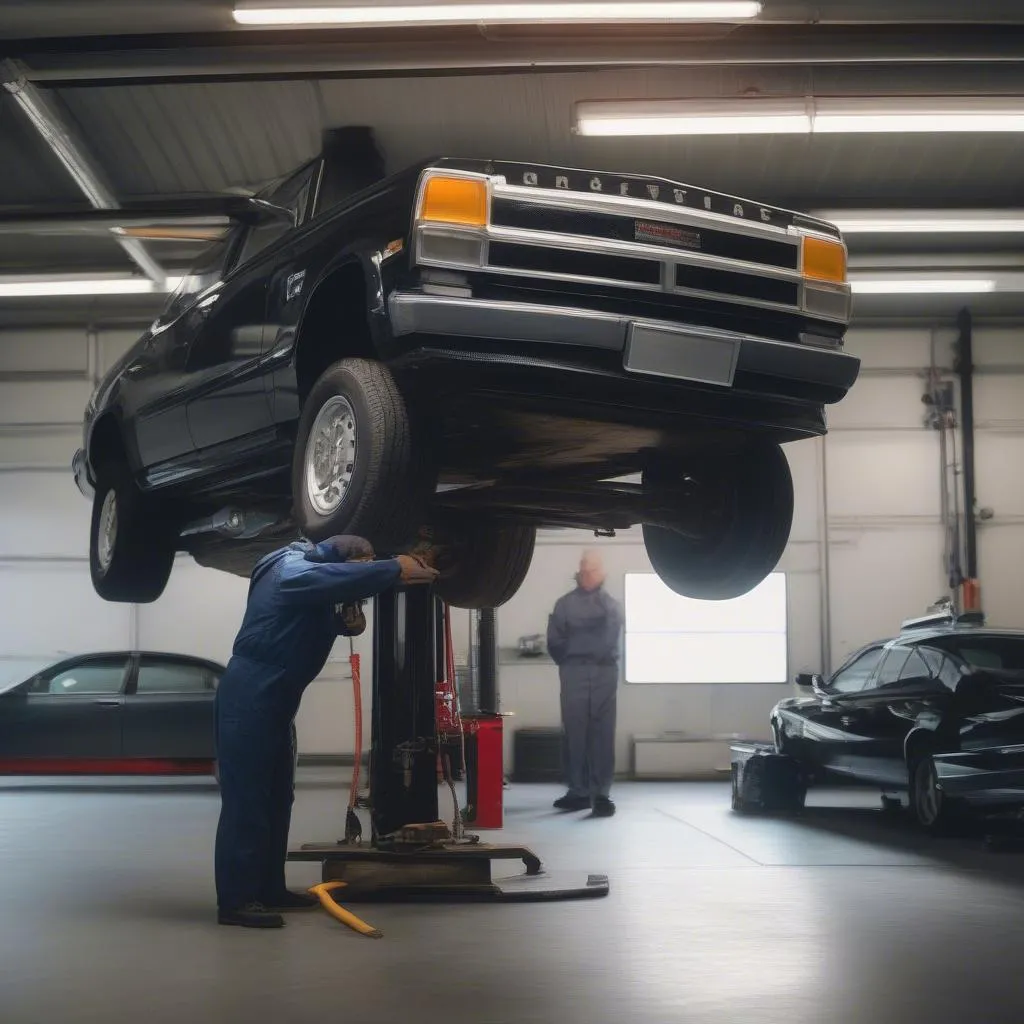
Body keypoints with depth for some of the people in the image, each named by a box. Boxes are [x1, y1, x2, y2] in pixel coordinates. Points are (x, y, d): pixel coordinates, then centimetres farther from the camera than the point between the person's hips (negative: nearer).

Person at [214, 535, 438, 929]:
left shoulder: (312, 575, 16)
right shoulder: (292, 569, -13)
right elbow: (344, 578, -30)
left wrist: (350, 619, -1)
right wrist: (397, 569, -24)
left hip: (274, 700, 10)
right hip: (248, 698, -10)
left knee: (276, 797, 12)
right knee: (246, 798, -11)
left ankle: (269, 889, 20)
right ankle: (236, 899, -11)